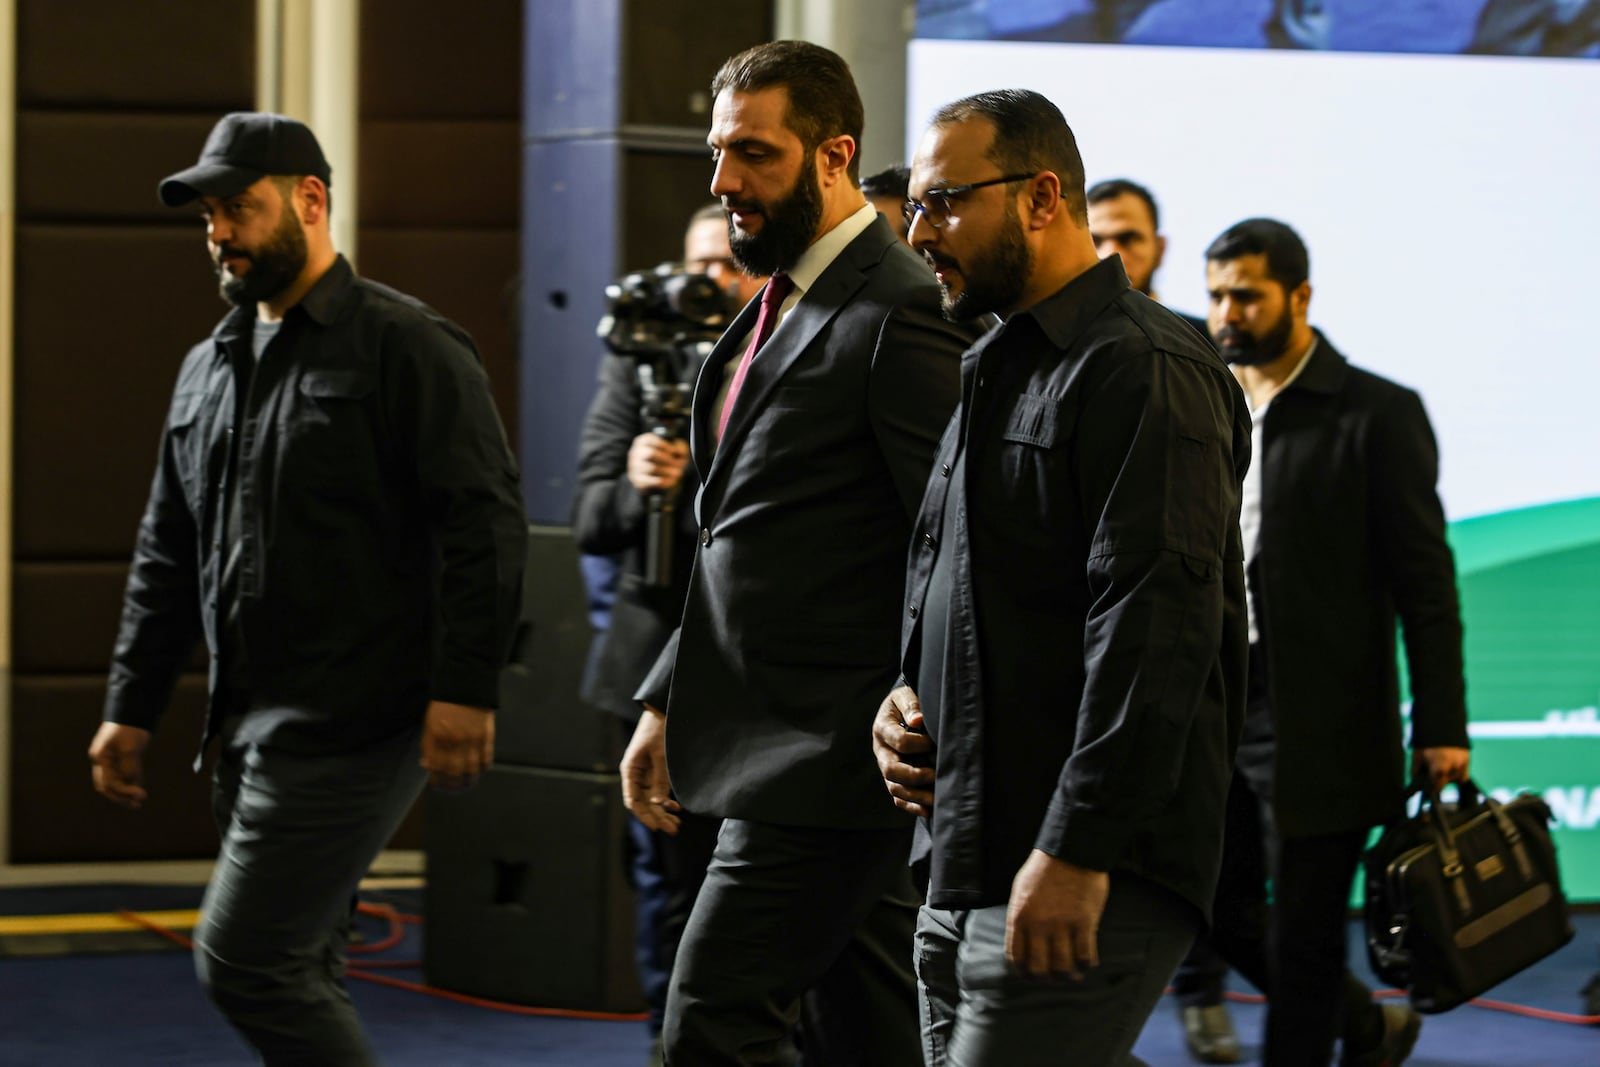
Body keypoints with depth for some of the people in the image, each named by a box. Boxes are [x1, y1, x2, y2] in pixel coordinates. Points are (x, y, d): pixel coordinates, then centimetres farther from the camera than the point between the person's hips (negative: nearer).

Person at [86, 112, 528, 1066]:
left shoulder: (406, 346, -7)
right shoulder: (210, 368, 17)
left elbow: (486, 522, -13)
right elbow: (168, 554, 22)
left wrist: (465, 691, -20)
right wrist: (133, 706, 18)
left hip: (351, 726, -8)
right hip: (252, 727, 8)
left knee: (245, 960, -13)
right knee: (296, 976, 10)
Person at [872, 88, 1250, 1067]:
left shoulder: (1144, 371, -11)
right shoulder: (997, 371, 20)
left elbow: (1158, 624, -20)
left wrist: (1077, 851, -24)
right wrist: (908, 697, 8)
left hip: (1083, 885, -10)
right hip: (965, 877, 10)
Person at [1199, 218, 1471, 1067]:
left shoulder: (1378, 415, -6)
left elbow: (1426, 582, -7)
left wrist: (1441, 729, -12)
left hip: (1321, 727, -6)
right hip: (1215, 711, 6)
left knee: (1302, 940, 0)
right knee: (1220, 912, 11)